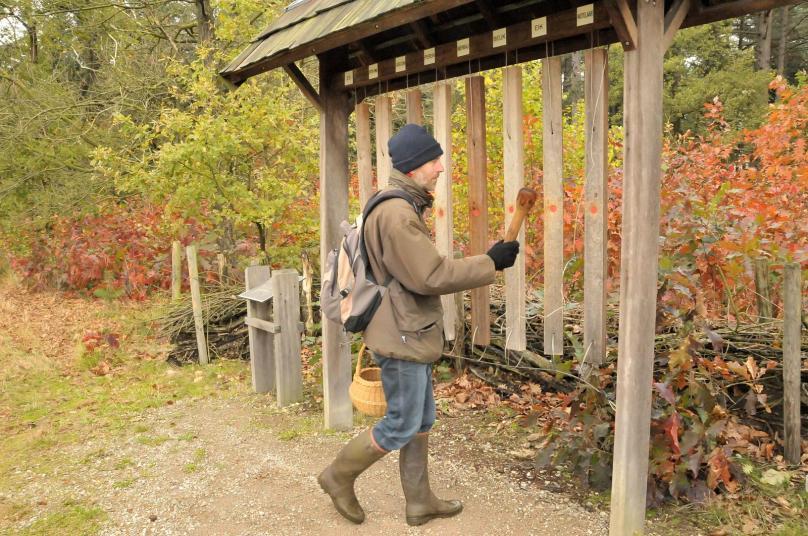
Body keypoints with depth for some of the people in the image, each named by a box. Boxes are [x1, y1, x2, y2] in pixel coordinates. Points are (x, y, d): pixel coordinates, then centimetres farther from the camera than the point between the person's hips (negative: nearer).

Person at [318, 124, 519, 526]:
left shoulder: (401, 208, 13)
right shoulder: (396, 214, -21)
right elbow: (431, 275, -24)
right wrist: (490, 263, -17)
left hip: (411, 333, 10)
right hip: (403, 337, -10)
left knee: (421, 422, 16)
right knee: (401, 426, 2)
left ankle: (420, 502, 29)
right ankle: (339, 476, 21)